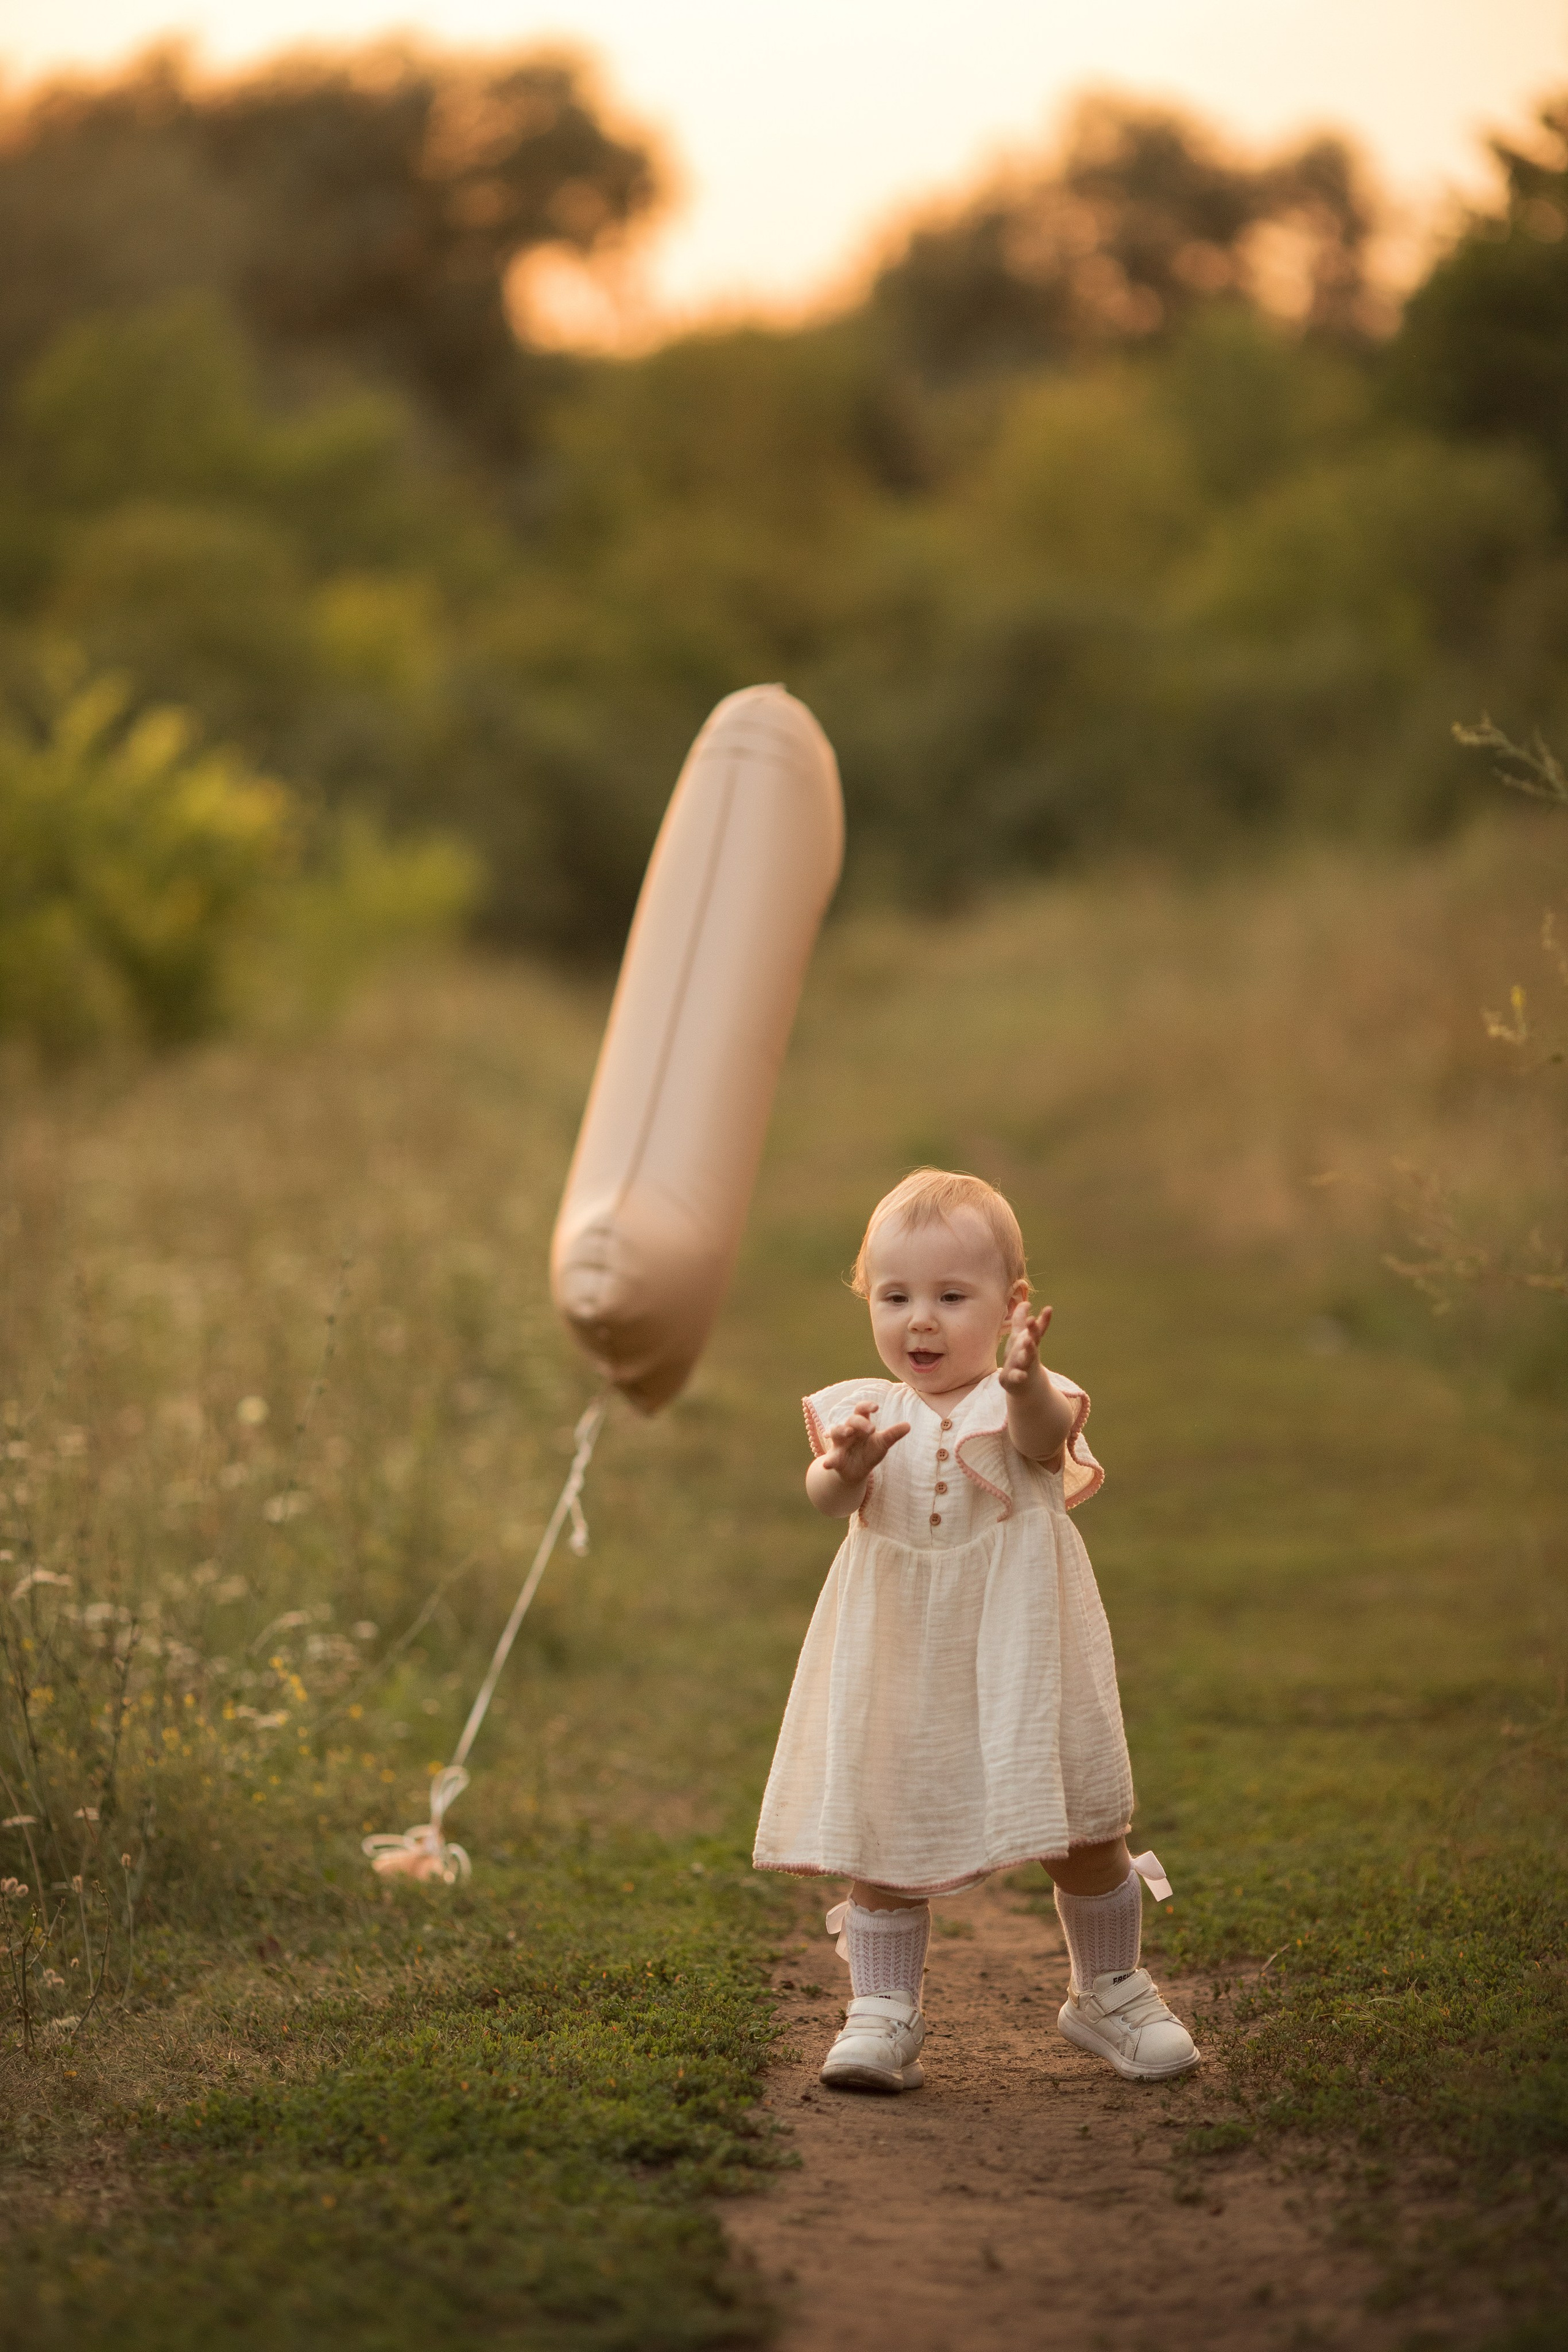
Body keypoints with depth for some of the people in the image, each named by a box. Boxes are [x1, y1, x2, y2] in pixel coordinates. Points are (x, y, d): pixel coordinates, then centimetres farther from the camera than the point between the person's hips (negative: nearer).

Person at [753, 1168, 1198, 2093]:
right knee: (883, 1841, 2)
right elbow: (828, 1499, -16)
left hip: (1018, 1660, -2)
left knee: (1087, 1836, 7)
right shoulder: (870, 1413, 2)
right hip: (901, 1667, 2)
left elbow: (1043, 1435, -31)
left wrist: (1025, 1382, -55)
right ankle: (883, 2016, 13)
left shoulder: (1026, 1404, -6)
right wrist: (845, 1467, -40)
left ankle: (1110, 1991, 28)